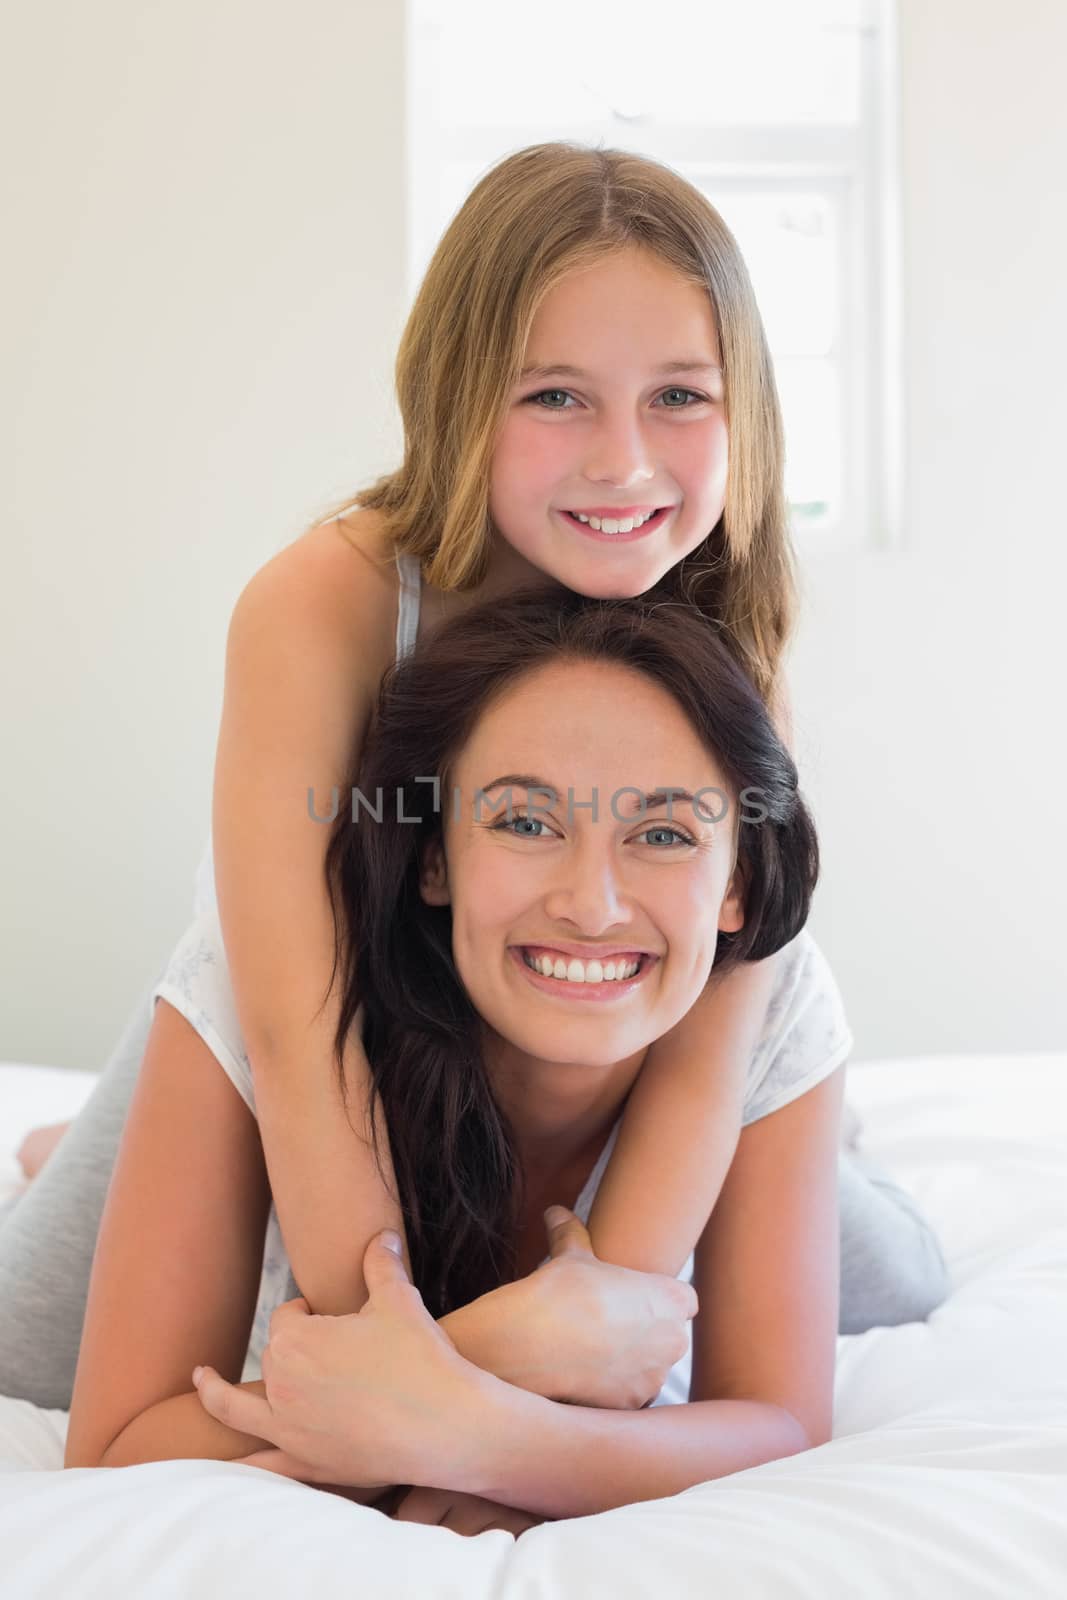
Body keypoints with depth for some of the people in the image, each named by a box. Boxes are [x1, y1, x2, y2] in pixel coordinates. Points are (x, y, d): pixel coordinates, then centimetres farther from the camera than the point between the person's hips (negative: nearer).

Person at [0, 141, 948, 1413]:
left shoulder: (729, 649, -25)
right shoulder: (320, 605, -35)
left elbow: (709, 1040, -29)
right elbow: (297, 1036, -40)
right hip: (304, 1014, -2)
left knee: (893, 1294, 7)